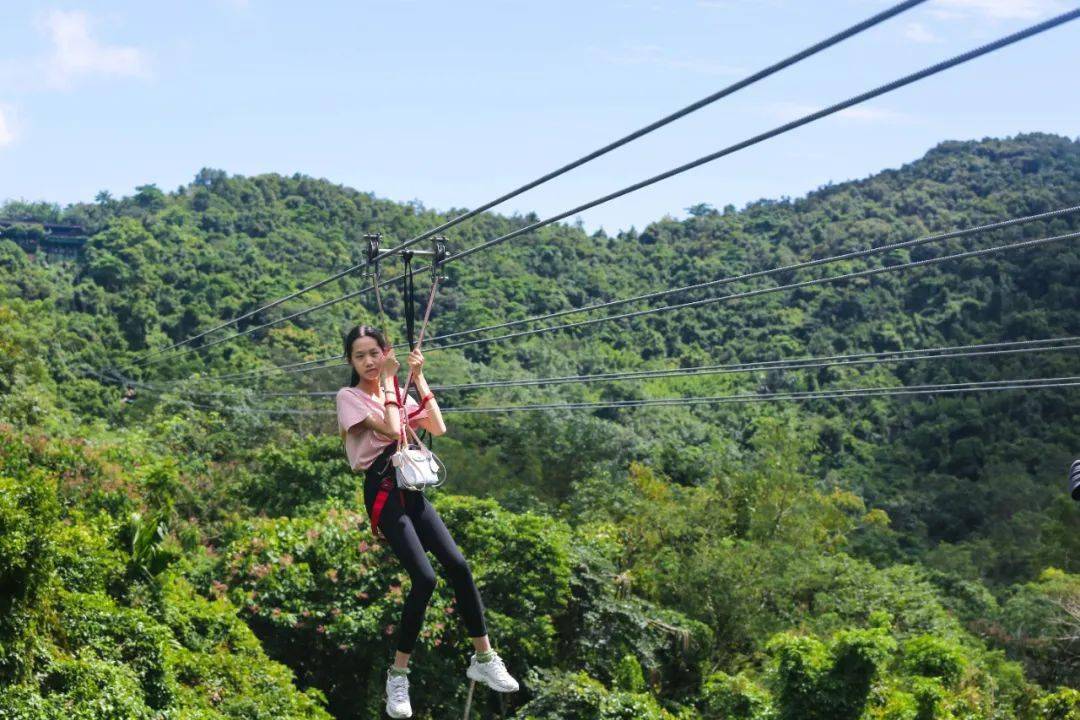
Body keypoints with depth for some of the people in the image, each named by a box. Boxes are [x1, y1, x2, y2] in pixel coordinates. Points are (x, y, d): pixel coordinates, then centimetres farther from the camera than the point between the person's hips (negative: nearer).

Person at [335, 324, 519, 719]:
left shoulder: (399, 393, 15)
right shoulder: (349, 397, -4)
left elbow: (438, 428, 2)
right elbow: (392, 430, -19)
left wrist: (419, 379, -1)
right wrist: (389, 380, -11)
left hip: (411, 490, 6)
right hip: (383, 494, -6)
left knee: (457, 564, -6)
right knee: (424, 578, -18)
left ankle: (484, 658, 6)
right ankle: (398, 675, -6)